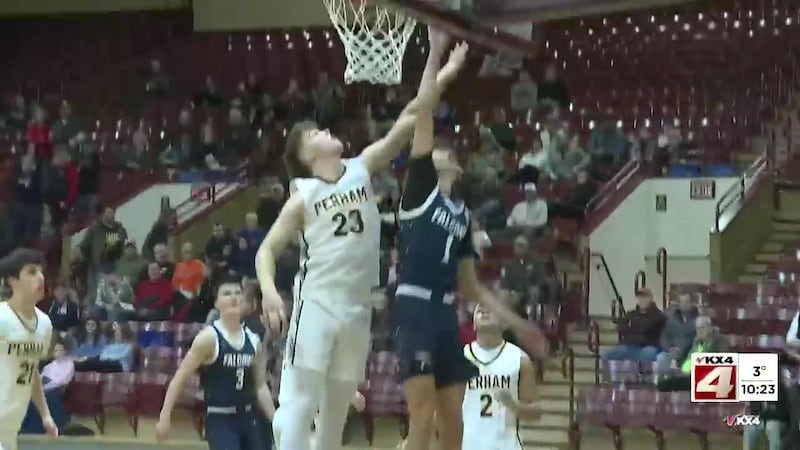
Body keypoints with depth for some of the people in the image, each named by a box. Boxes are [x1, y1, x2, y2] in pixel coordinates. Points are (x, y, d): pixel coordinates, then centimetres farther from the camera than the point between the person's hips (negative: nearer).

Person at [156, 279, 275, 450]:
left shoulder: (253, 341, 8)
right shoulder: (209, 337, -10)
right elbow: (180, 379, -10)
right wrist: (164, 417, -16)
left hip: (248, 418, 7)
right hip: (220, 420, -6)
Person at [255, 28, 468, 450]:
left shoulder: (363, 169, 6)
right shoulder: (303, 195, -2)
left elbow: (407, 121, 0)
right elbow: (267, 249, 0)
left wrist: (439, 76, -7)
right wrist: (269, 290, -18)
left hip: (358, 306, 4)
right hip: (316, 302, -4)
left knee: (338, 405, 12)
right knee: (298, 400, -12)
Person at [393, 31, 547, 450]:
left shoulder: (462, 213, 20)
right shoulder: (420, 187, 3)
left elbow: (471, 286, 22)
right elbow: (423, 114, -7)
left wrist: (517, 323, 19)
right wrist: (435, 54, -9)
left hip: (446, 312, 7)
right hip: (414, 306, -7)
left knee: (452, 413, 7)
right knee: (422, 411, -12)